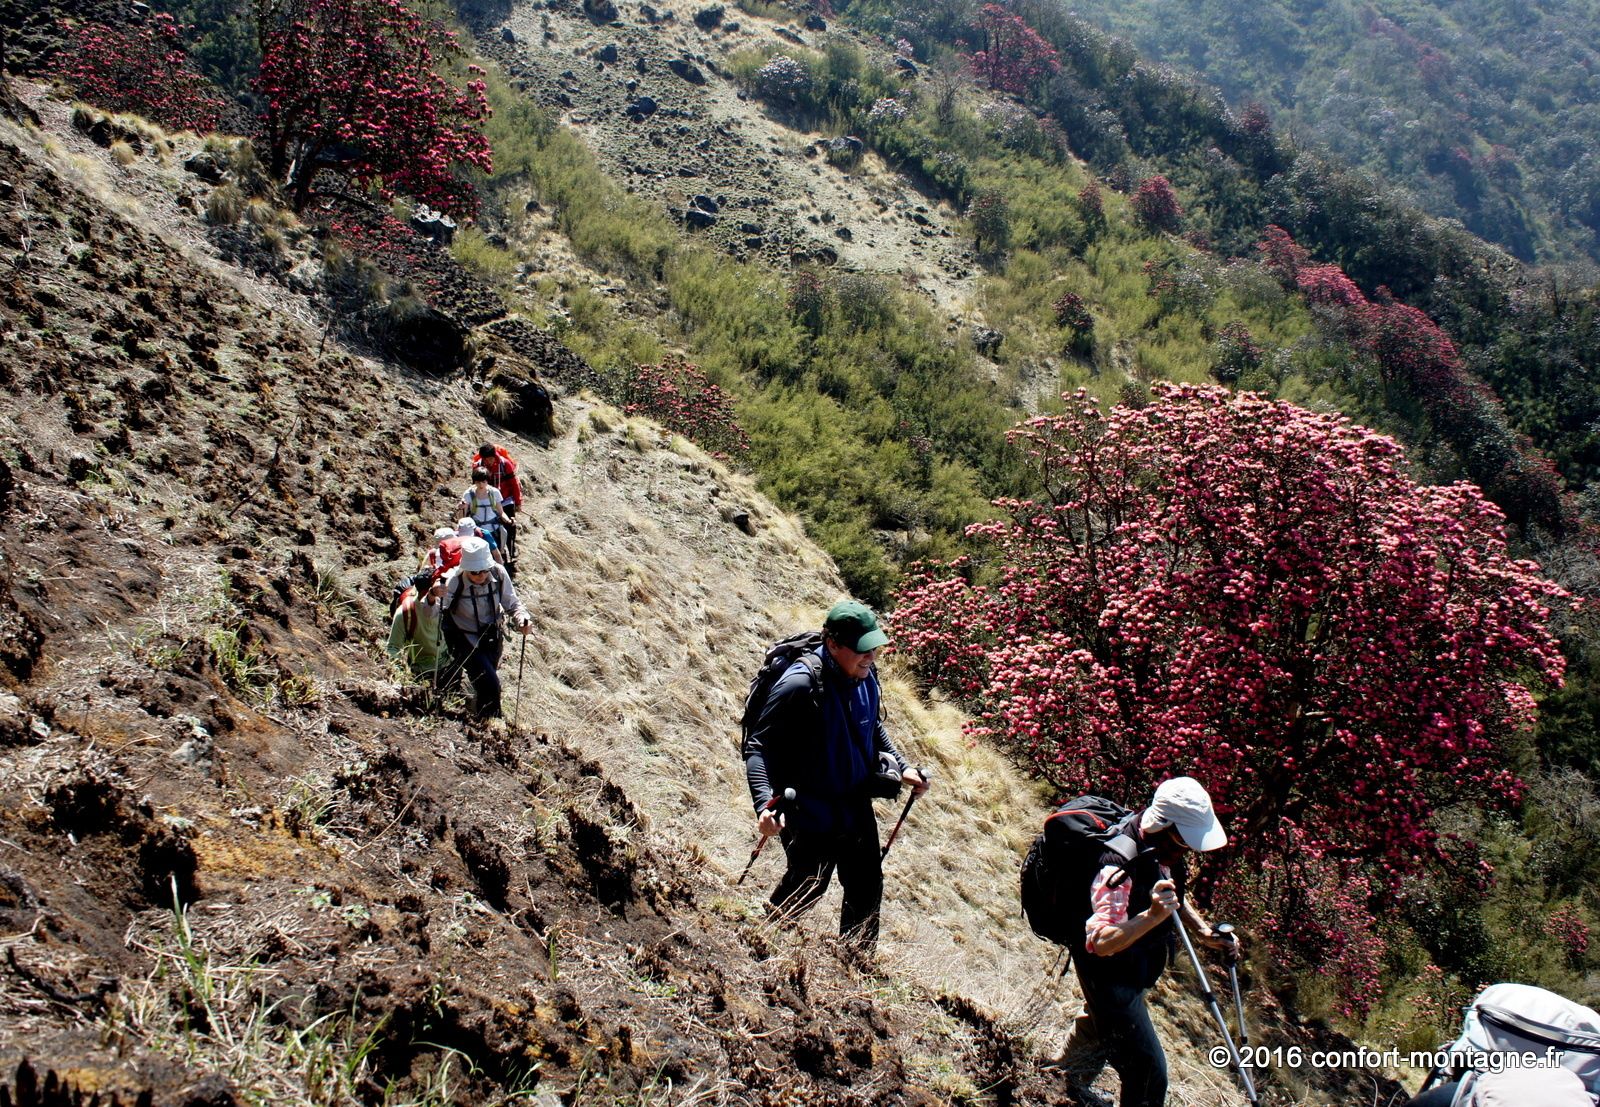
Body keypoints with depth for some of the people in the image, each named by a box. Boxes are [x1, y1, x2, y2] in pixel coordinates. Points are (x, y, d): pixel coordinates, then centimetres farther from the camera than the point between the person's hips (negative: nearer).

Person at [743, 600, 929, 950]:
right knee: (806, 890, 9)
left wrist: (901, 765, 7)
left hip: (857, 809, 7)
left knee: (867, 891, 17)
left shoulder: (866, 677, -4)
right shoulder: (800, 685, -27)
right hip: (810, 814, -7)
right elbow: (757, 747, -25)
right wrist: (764, 803, -38)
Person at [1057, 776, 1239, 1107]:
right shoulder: (1120, 867, -37)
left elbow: (1173, 893, 11)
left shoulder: (1162, 850, -10)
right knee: (1148, 1071, -8)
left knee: (1099, 1028, 33)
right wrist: (1152, 916, -56)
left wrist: (1203, 931, -3)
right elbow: (1100, 942, -43)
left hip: (1133, 969, 10)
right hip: (1110, 976, -9)